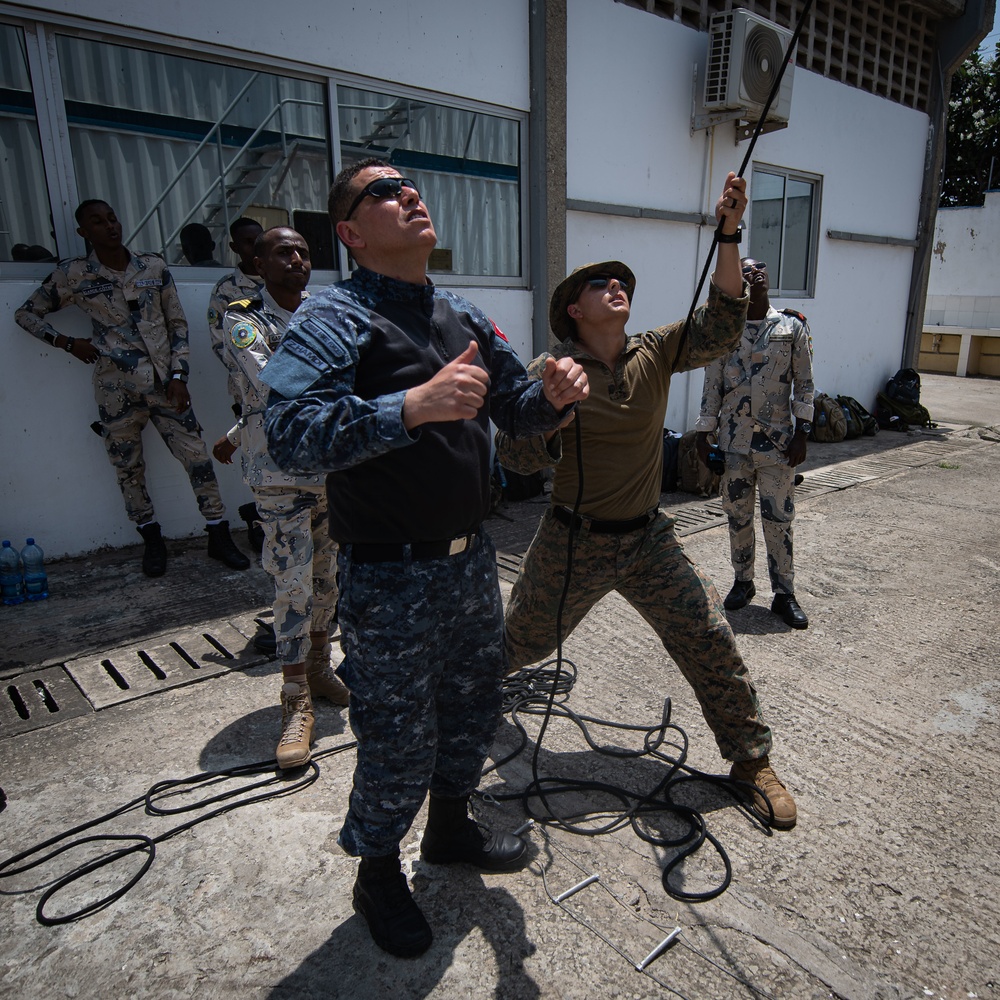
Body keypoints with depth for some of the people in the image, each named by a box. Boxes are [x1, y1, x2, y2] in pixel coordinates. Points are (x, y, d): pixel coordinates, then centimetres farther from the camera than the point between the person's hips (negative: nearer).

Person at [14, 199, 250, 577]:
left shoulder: (154, 266, 5)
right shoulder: (73, 275, 2)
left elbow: (178, 323, 6)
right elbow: (27, 313, 13)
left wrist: (178, 375, -3)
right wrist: (67, 343, -2)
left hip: (164, 385, 0)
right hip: (116, 391, 0)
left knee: (197, 458, -2)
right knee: (129, 469, 7)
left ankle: (219, 536, 9)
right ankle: (152, 540, 25)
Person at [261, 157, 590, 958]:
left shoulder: (465, 319, 10)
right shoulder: (334, 318, -13)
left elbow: (515, 410, 16)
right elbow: (292, 436, -27)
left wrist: (552, 394, -7)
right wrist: (412, 405, -37)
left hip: (471, 561, 8)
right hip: (390, 579, -7)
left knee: (473, 710, 23)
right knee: (399, 741, 9)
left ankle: (451, 828, 51)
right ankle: (378, 878, 39)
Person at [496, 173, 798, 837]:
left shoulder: (655, 354, -2)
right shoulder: (550, 371, -11)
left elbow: (721, 325, -16)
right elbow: (513, 454, -13)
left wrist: (728, 234, -24)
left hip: (650, 538, 3)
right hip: (573, 541, -2)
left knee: (712, 644, 1)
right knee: (522, 640, 16)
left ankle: (751, 759, 23)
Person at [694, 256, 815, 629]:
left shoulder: (793, 327, 2)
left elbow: (804, 384, 2)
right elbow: (712, 387, 5)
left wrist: (801, 433, -5)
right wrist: (703, 434, 2)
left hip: (777, 441, -1)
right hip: (734, 441, 1)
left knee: (779, 519, 2)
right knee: (738, 517, 10)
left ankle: (784, 594, 14)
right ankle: (743, 582, 27)